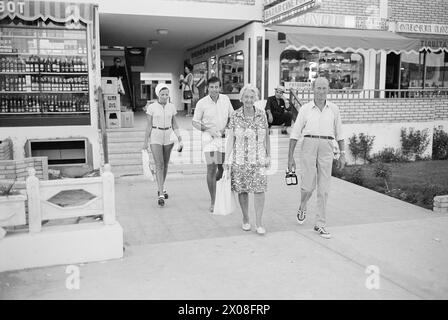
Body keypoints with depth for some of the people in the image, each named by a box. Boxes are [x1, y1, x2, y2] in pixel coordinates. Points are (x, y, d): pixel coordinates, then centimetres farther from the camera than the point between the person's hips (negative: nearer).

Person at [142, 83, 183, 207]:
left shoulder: (171, 107, 2)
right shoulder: (151, 107, -8)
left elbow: (174, 125, 5)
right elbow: (148, 126, -5)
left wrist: (180, 140, -2)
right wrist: (145, 142, -4)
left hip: (168, 138, 4)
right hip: (155, 138, -4)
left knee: (165, 164, 14)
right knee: (159, 165, -14)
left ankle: (161, 188, 35)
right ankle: (161, 195, -14)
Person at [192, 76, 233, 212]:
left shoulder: (225, 99, 3)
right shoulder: (202, 103, -7)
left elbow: (232, 116, 15)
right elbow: (195, 122, -1)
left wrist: (227, 127, -4)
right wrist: (208, 130, -16)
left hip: (224, 138, 4)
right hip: (209, 138, -4)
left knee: (222, 169, 11)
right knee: (211, 169, -10)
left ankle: (214, 183, 46)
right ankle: (213, 202, -1)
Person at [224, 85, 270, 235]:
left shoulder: (261, 115, 2)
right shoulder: (235, 116, -2)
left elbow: (266, 137, 10)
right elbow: (230, 138, -3)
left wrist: (268, 156, 10)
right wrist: (227, 159, -9)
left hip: (258, 160, 0)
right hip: (240, 159, 0)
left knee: (259, 189, -7)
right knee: (242, 190, 8)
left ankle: (259, 223, 1)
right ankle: (245, 219, 26)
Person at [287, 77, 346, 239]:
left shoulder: (334, 109, 9)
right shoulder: (305, 109, 4)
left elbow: (339, 133, 14)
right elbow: (295, 134, 5)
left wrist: (342, 154, 9)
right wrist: (290, 157, 2)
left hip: (326, 148, 2)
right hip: (308, 145, -1)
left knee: (323, 188, 1)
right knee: (308, 185, -5)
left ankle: (320, 224, 10)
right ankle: (302, 207, 29)